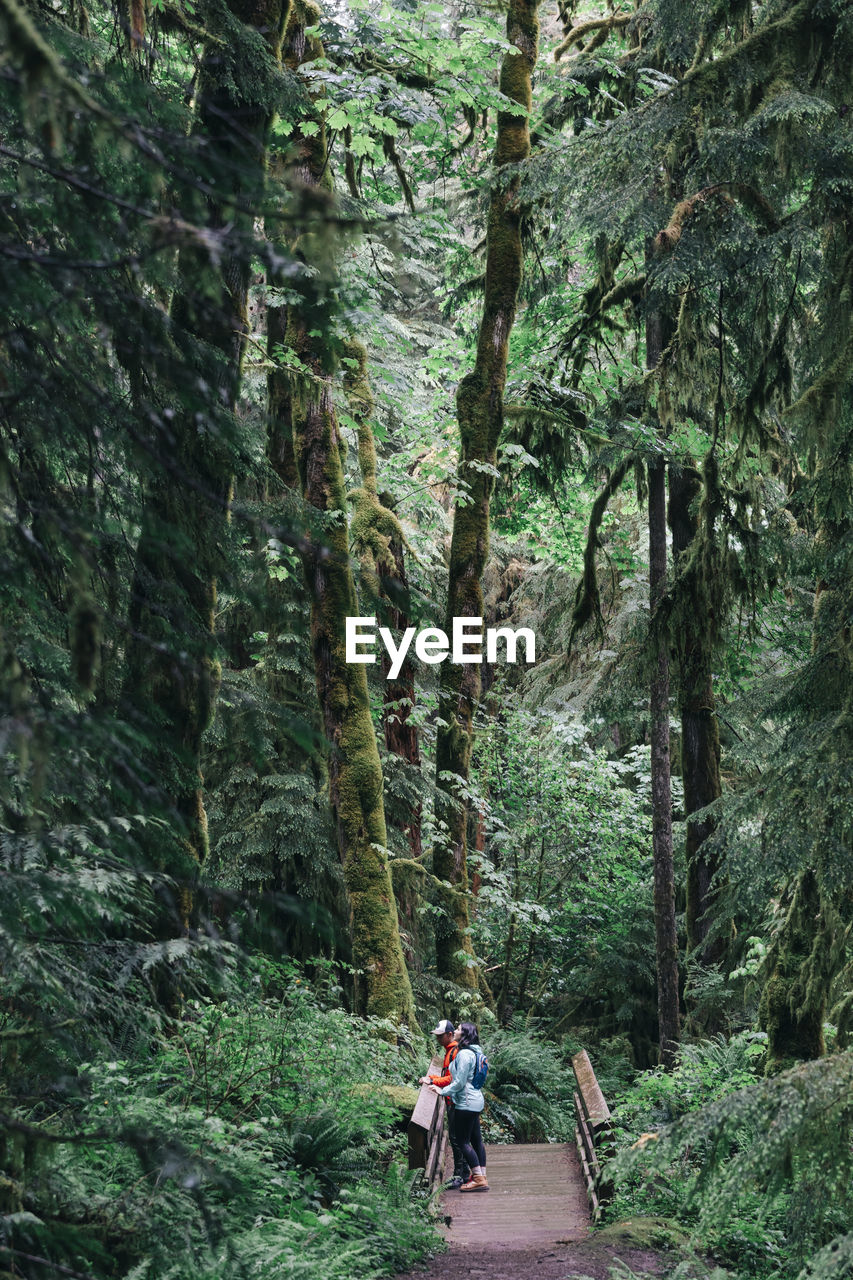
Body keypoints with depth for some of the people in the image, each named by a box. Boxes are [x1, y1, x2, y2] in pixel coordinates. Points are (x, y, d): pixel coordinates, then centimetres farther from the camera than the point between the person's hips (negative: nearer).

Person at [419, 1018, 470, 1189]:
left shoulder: (456, 1051, -15)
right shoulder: (449, 1051, 18)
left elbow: (454, 1079, -21)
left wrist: (434, 1081, -20)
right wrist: (431, 1078, 12)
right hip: (452, 1101, 10)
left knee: (455, 1138, -8)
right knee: (456, 1138, 13)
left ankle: (459, 1176, -6)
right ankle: (464, 1175, 19)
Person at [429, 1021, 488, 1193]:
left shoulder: (464, 1054, -18)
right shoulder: (472, 1052, 13)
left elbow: (459, 1082, -20)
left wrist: (442, 1091, -8)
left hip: (466, 1102, -10)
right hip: (475, 1101, 10)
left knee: (463, 1141, -4)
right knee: (476, 1139, 12)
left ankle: (479, 1179, -5)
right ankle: (481, 1177, 16)